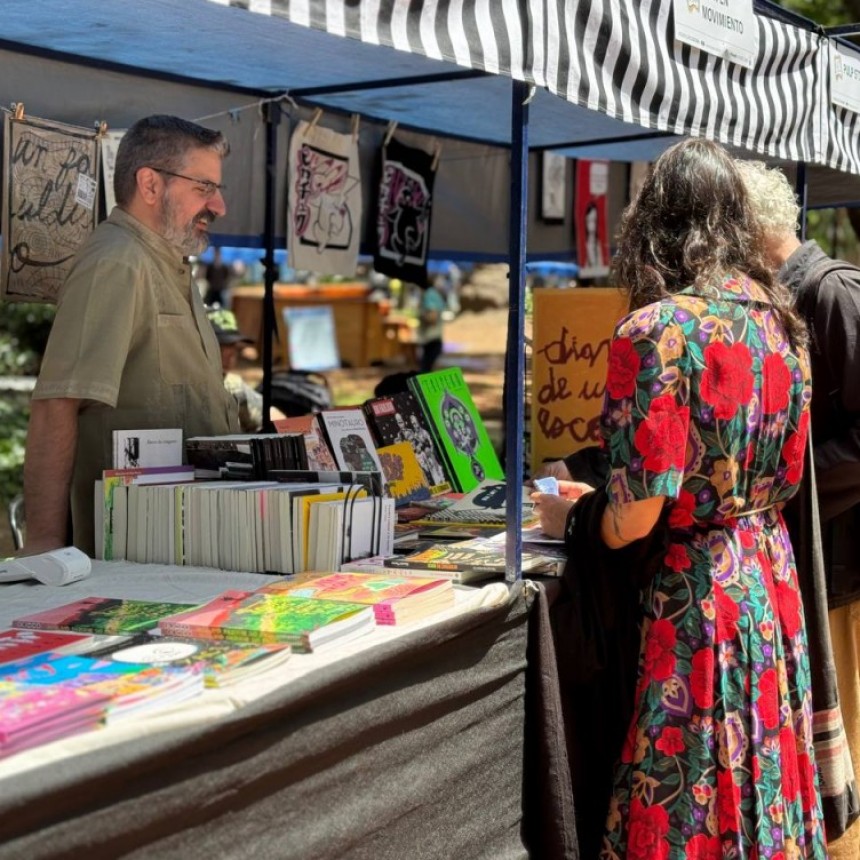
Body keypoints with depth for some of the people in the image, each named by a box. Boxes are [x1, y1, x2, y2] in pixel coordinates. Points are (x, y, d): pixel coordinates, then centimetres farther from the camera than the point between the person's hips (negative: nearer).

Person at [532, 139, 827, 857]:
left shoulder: (656, 332, -18)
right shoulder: (779, 319, 5)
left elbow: (636, 517, -19)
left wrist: (571, 517, 1)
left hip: (696, 592, -7)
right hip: (772, 579, 8)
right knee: (762, 784, 19)